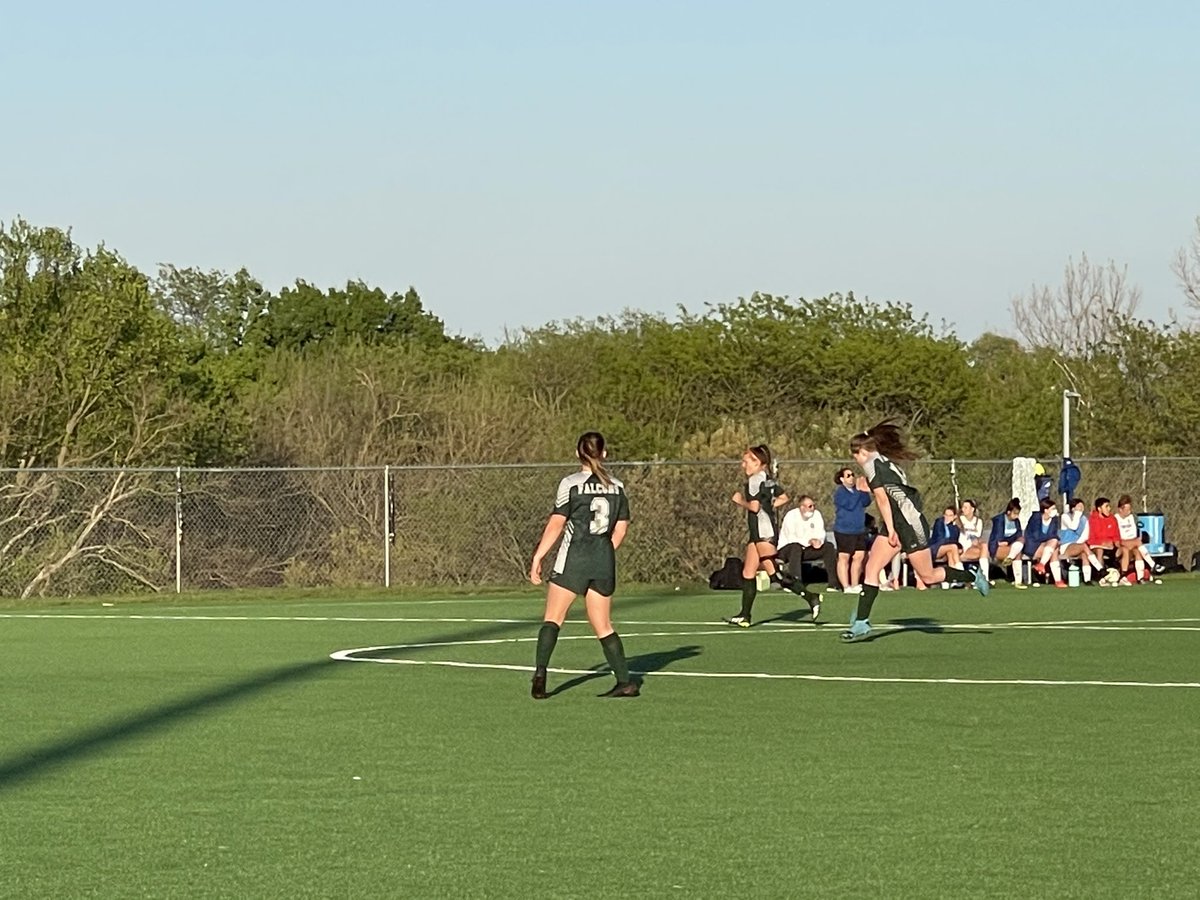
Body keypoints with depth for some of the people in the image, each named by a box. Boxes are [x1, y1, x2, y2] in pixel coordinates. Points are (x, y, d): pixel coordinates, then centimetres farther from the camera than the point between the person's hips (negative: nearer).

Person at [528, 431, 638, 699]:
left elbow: (556, 525, -10)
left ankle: (540, 675, -13)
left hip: (573, 557, -4)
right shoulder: (617, 487, 6)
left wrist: (538, 557, -6)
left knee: (552, 619, 0)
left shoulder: (571, 484, -6)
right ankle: (625, 681, 7)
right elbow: (621, 529, 8)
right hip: (605, 561, 4)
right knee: (603, 625, 12)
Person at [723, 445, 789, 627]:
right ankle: (744, 616, 10)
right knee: (748, 574, 9)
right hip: (758, 533, 10)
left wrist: (740, 501, -2)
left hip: (763, 531, -10)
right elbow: (783, 498, 20)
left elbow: (754, 506, -19)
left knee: (773, 571, -14)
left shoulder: (755, 479, -11)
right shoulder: (769, 479, 16)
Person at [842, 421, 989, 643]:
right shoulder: (885, 462, 17)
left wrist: (890, 530, -16)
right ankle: (861, 623, -7)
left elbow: (882, 498, -16)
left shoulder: (871, 464, -10)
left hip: (909, 523, -10)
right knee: (871, 568, -2)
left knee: (928, 576, 1)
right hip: (896, 524, 10)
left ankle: (974, 578, 21)